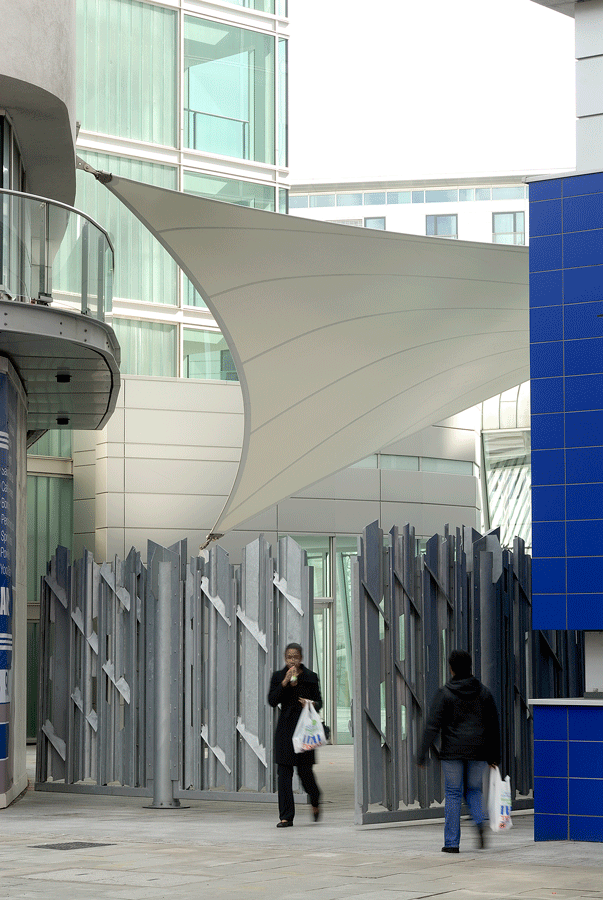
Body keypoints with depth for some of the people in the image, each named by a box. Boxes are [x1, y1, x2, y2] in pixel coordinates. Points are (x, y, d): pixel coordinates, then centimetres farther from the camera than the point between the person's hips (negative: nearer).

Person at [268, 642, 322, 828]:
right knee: (284, 772, -3)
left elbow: (319, 702, 9)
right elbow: (272, 701, -5)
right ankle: (286, 817, 0)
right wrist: (285, 682, -14)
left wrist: (312, 703, -14)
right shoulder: (278, 677, 7)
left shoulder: (311, 677, 6)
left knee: (305, 771, -1)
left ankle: (315, 802, 30)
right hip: (285, 728, 1)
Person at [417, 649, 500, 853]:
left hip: (452, 752, -3)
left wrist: (422, 753, -8)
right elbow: (494, 725, 7)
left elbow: (433, 725, -11)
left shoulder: (444, 693, -6)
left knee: (453, 794, 5)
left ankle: (452, 842, 5)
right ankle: (480, 823, -9)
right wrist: (494, 756, 14)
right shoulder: (483, 692, 5)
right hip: (478, 752, 3)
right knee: (473, 790, 19)